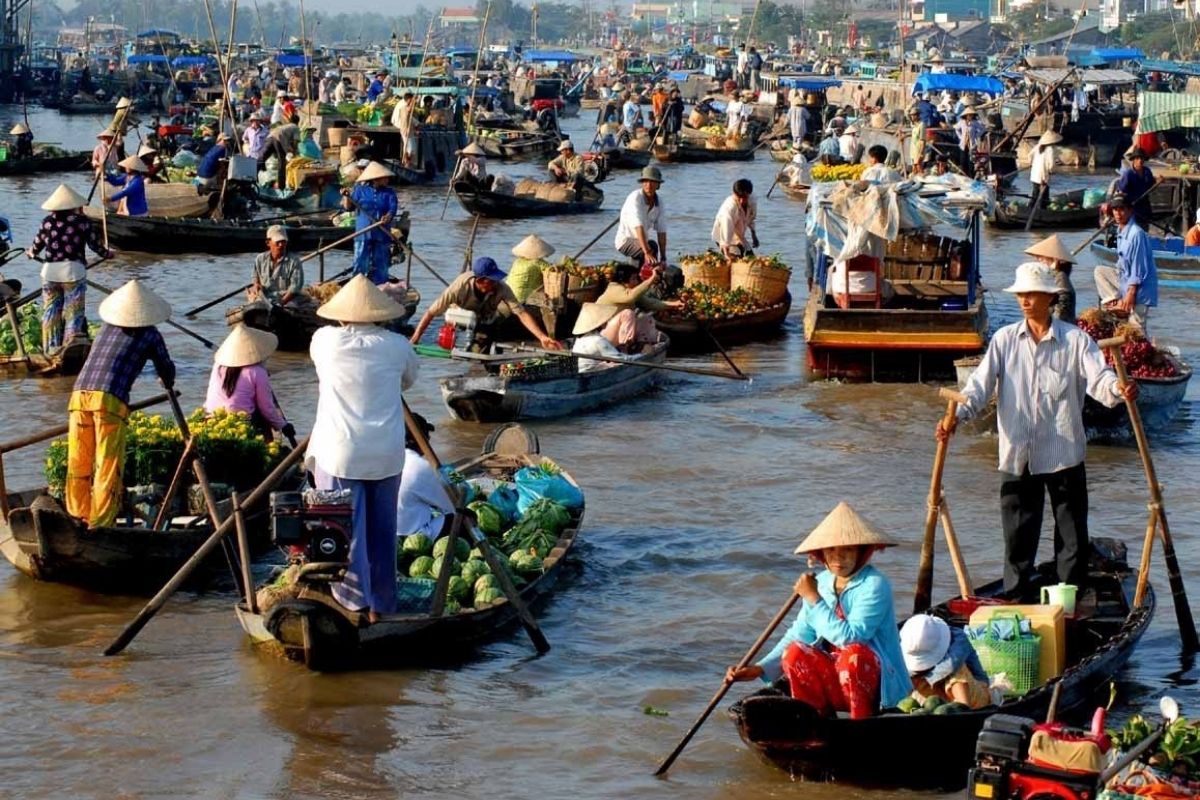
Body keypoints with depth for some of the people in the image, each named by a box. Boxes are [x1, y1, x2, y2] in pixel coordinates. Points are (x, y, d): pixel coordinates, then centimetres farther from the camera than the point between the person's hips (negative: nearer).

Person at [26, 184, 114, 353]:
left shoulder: (48, 222, 3)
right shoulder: (83, 222, -5)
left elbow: (36, 246, 12)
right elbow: (95, 245, -2)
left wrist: (30, 253, 35)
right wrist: (108, 254, 18)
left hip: (50, 271, 3)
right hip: (74, 271, -3)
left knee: (50, 312, 13)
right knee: (74, 313, 4)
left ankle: (51, 349, 17)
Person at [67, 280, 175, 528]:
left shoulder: (106, 328, 22)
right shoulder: (149, 335, 10)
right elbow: (166, 369, 22)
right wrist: (168, 384, 46)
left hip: (80, 394, 5)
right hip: (110, 399, -5)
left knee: (79, 463, 11)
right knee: (108, 466, -1)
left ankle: (78, 517, 19)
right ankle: (100, 524, -4)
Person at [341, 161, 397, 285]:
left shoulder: (388, 193, 7)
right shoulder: (360, 190, 5)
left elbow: (393, 208, -7)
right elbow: (348, 207, 5)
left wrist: (388, 217, -28)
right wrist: (347, 197, -14)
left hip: (381, 234, 2)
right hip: (363, 234, -1)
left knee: (380, 265, 6)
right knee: (361, 264, -2)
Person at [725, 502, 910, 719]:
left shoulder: (874, 585, -15)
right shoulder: (821, 583, 5)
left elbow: (849, 637, -25)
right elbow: (798, 635, 6)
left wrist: (814, 599, -20)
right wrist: (760, 669, -7)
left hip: (879, 683, -5)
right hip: (836, 683, 5)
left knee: (853, 653, -35)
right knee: (795, 653, -18)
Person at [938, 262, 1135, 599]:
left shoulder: (1075, 340, -2)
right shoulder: (1004, 340, 5)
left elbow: (1098, 378, -14)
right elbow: (981, 384, -2)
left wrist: (1118, 389, -37)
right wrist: (957, 414, -19)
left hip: (1064, 455, -2)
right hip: (1017, 455, 2)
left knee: (1072, 534, 4)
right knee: (1018, 534, 8)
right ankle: (1017, 603, 17)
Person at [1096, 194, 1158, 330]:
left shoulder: (1136, 234, -22)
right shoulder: (1120, 231, 6)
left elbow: (1139, 268, -22)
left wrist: (1131, 293, -21)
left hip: (1140, 287, -9)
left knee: (1135, 327, -10)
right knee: (1100, 271, 12)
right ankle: (1118, 302, -1)